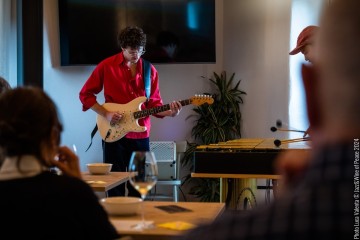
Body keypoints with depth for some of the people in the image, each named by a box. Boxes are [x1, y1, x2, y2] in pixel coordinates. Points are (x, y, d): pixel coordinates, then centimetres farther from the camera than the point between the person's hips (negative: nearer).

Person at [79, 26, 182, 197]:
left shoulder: (149, 70, 5)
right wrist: (106, 114, -11)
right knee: (115, 184, 2)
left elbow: (154, 103, 6)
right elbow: (85, 94, 0)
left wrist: (168, 112, -14)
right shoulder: (107, 66, -5)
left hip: (140, 135, 3)